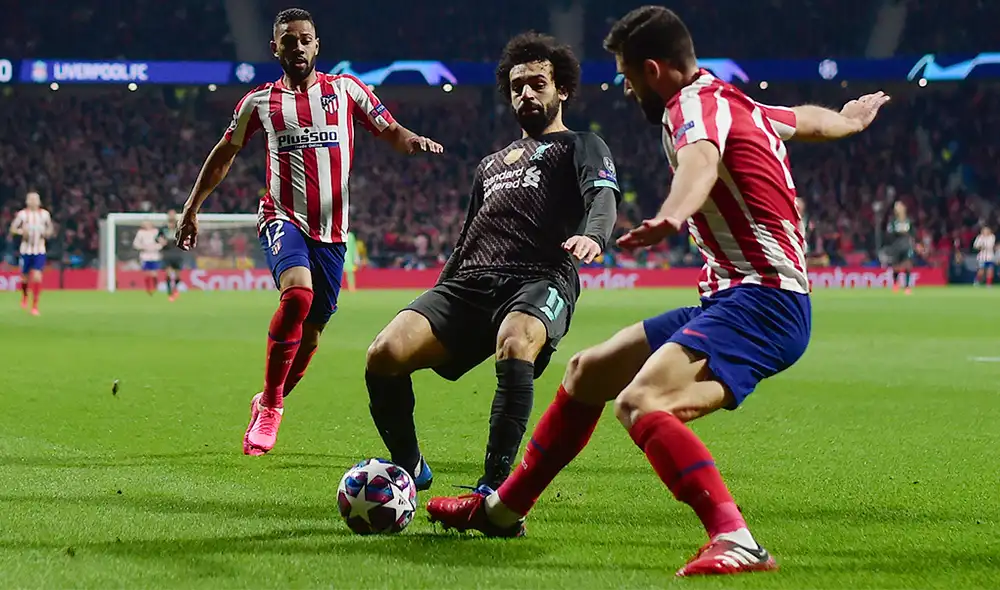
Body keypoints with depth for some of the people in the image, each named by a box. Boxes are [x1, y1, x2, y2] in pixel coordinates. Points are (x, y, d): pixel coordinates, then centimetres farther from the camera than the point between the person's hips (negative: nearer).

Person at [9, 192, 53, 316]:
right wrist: (22, 232, -18)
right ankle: (24, 296, 41)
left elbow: (50, 229, 14)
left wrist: (47, 233, -9)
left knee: (37, 277, -13)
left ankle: (35, 306, -6)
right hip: (26, 250, 0)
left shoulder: (45, 214, 2)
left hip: (40, 251, 0)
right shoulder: (22, 214, -3)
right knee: (25, 278, 8)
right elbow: (13, 229, 2)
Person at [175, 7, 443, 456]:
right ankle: (271, 405, -19)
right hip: (282, 217, -2)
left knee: (311, 330, 5)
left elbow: (391, 132, 8)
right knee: (298, 293, -30)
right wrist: (191, 208, 19)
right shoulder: (260, 101, 7)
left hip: (332, 229, 2)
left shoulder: (345, 90, 7)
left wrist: (414, 142, -16)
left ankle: (268, 402, 29)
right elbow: (224, 153, 19)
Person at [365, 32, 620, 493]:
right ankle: (409, 469, 0)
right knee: (385, 353, -20)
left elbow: (602, 195, -5)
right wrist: (435, 308, 24)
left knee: (513, 347, -41)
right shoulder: (491, 165, 35)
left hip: (540, 280, -5)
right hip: (469, 282, 5)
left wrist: (593, 236, -30)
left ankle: (494, 486, -38)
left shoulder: (581, 147, 17)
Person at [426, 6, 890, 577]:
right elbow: (810, 120, 39)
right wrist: (849, 119, 64)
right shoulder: (745, 107, 18)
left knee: (640, 401, -33)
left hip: (761, 301, -11)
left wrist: (672, 216, -59)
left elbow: (702, 159, -36)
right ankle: (504, 508, 35)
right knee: (587, 372, 20)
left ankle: (738, 544, -44)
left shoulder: (696, 102, -11)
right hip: (731, 299, 11)